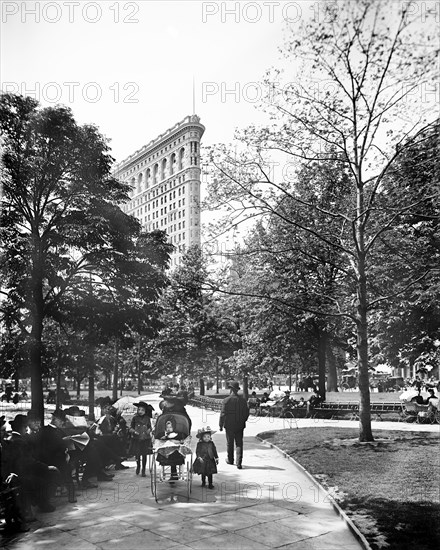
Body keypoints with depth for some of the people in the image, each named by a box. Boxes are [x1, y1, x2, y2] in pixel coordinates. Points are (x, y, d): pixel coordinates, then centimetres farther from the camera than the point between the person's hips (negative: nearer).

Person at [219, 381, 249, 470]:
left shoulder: (226, 400, -13)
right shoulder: (243, 400, -3)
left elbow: (223, 414, -11)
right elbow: (246, 413, 2)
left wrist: (221, 425, -2)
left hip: (229, 425, -2)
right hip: (240, 426, 2)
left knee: (230, 443, 15)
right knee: (239, 443, 5)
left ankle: (230, 460, 31)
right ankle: (239, 463, -2)